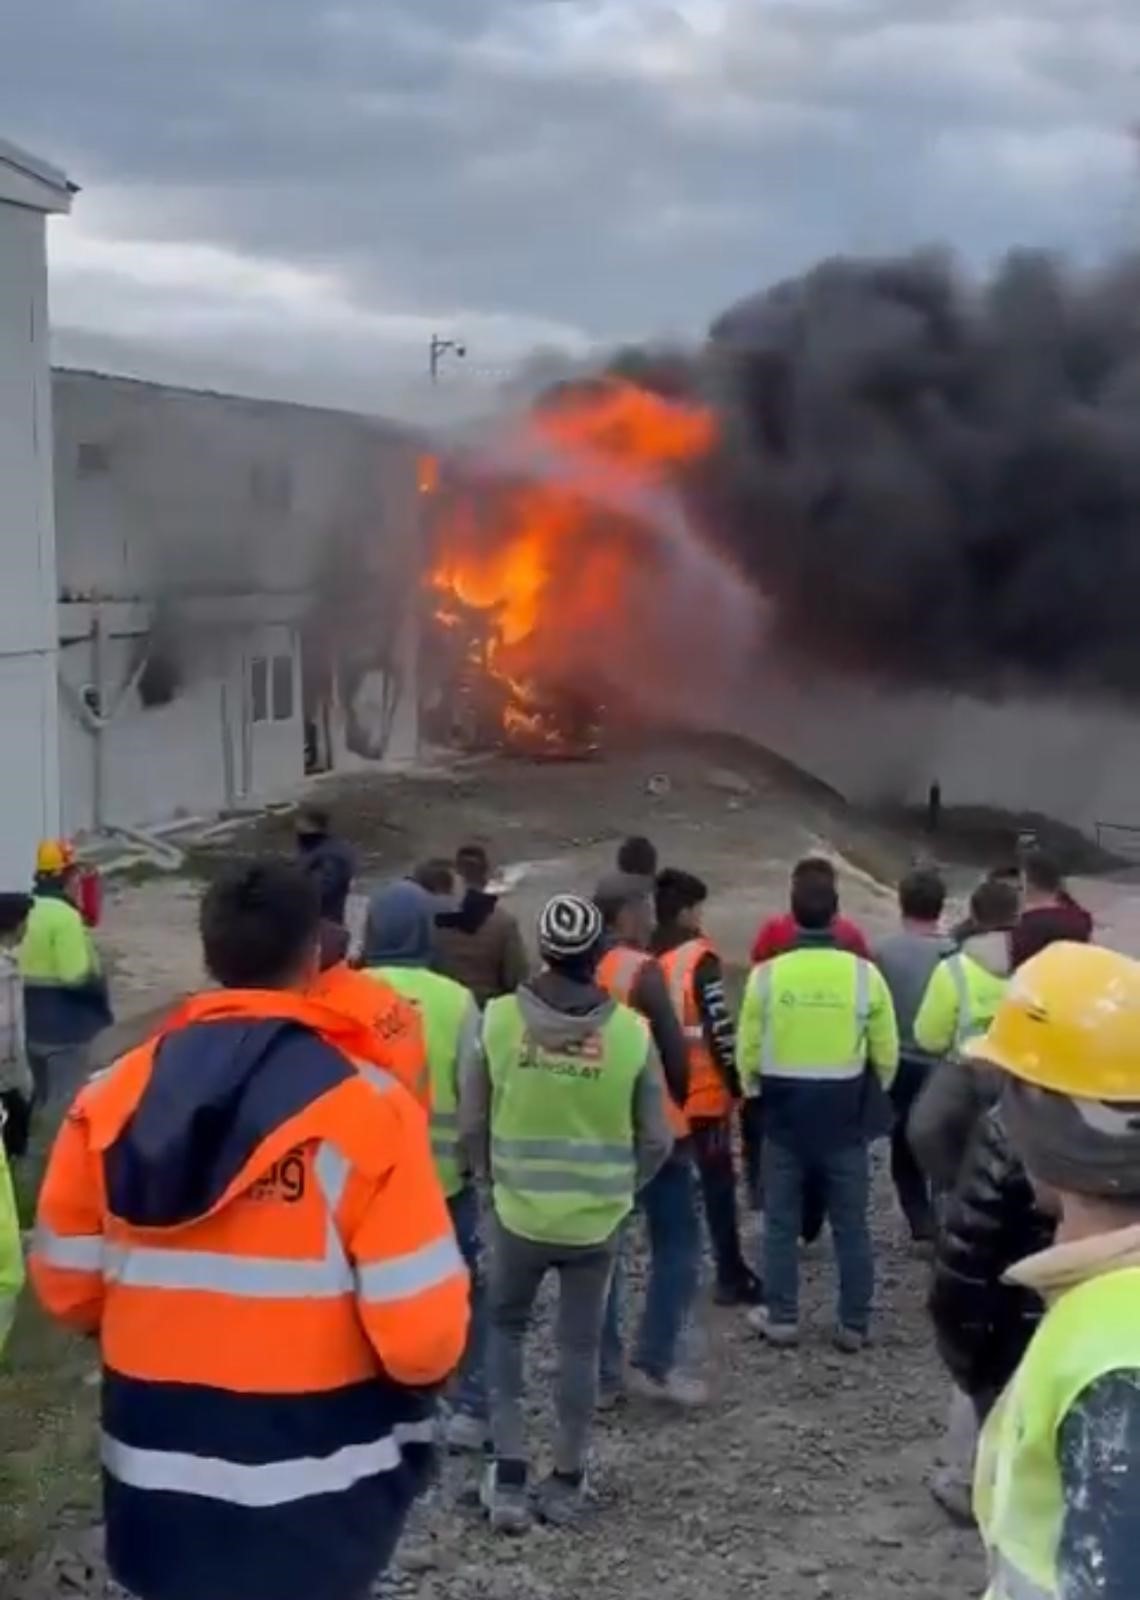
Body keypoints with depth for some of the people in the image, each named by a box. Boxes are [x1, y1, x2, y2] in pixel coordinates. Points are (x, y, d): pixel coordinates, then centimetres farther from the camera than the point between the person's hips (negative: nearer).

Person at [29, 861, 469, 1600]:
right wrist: (419, 1375, 3)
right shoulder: (364, 1106, -17)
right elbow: (421, 1329, -19)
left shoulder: (116, 1094, -5)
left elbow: (66, 1285, 4)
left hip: (159, 1482, 4)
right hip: (313, 1498, -3)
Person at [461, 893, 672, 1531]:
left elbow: (472, 1124, -3)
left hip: (520, 1213, 0)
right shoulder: (632, 1031, -12)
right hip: (598, 1220, 0)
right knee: (581, 1346, 14)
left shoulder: (499, 1019, -12)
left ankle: (509, 1477, 15)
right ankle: (567, 1482, 24)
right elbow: (656, 1140, -3)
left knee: (506, 1329, 20)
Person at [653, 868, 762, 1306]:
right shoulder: (698, 957, -14)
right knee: (718, 1183, 0)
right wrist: (737, 1081, -8)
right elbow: (719, 1026, -17)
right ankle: (731, 1277, 3)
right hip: (702, 1089, -6)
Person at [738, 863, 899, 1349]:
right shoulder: (864, 973, -9)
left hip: (784, 1114, 0)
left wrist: (755, 1090, 17)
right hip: (845, 1116, 0)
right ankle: (854, 1325, 16)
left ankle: (781, 1318, 18)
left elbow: (748, 1049, -2)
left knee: (782, 1223, 12)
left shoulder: (767, 974, -10)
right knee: (851, 1225, 10)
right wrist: (871, 1095, 17)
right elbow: (886, 1053, -1)